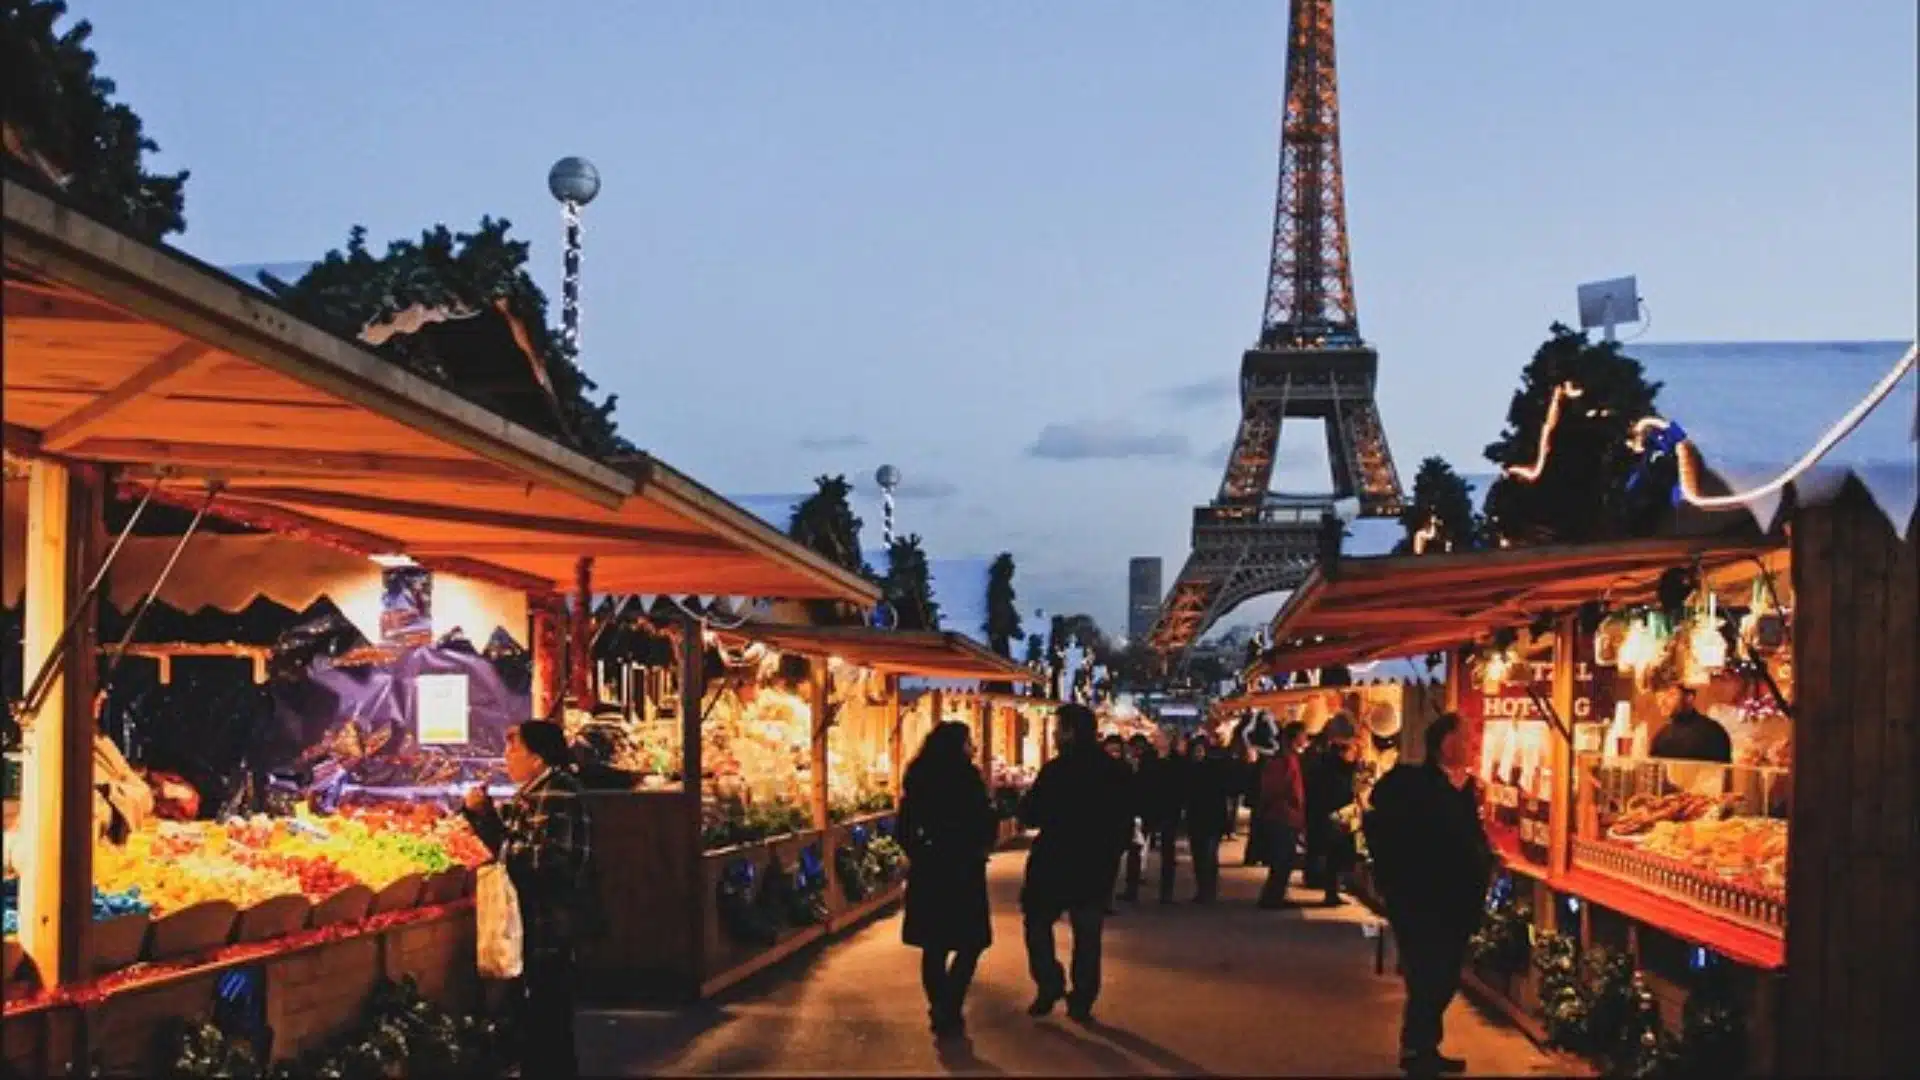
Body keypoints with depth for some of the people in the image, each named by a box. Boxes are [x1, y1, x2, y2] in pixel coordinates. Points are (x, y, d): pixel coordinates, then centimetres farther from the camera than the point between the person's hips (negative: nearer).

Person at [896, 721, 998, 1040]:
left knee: (934, 945, 11)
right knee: (970, 943, 2)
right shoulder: (965, 775, -12)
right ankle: (948, 1014, -7)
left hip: (927, 869, 6)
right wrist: (981, 848, 6)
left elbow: (906, 822, 9)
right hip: (961, 869, -6)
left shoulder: (919, 777, 6)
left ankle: (940, 1012, 15)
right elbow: (985, 821, -12)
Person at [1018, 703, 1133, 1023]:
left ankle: (1050, 987, 2)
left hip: (1056, 862, -5)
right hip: (1097, 865, 5)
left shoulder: (1057, 770, -17)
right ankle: (1082, 1001, 13)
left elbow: (1029, 816, -14)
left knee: (1038, 923, 14)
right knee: (1087, 934, 12)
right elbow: (1126, 820, 10)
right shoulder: (1116, 771, 2)